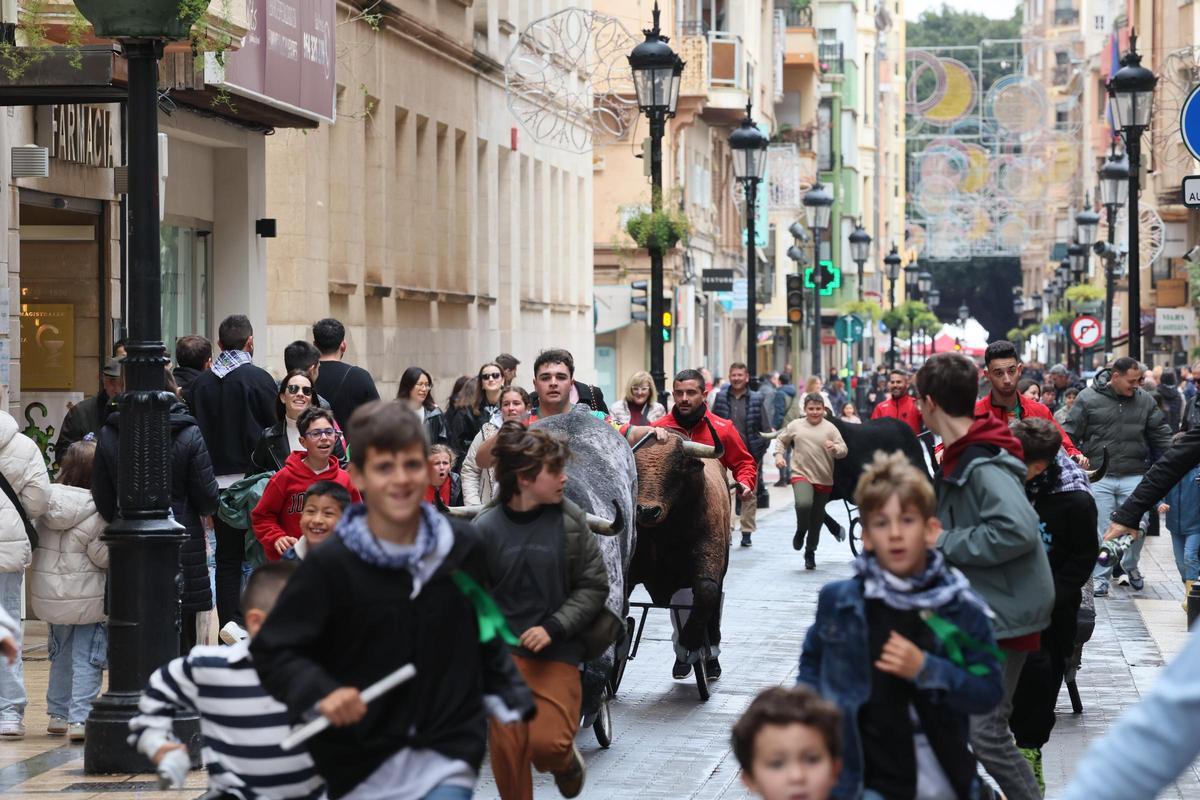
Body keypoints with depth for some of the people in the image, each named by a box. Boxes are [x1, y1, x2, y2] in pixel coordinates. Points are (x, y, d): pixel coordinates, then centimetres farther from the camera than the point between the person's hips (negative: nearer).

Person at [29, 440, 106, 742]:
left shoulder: (47, 501, -1)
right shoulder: (97, 512, -17)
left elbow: (36, 542, 8)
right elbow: (102, 554, -16)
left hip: (48, 594, 6)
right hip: (87, 595, -6)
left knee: (60, 655, 20)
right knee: (87, 659, 0)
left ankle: (58, 715, 27)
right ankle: (80, 719, -5)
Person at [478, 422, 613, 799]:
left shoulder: (570, 520, -5)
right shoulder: (486, 528, -6)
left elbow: (594, 586, -1)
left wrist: (554, 628, -12)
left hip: (557, 651, 0)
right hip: (503, 652, 0)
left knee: (547, 742, -12)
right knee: (507, 746, -4)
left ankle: (565, 761, 25)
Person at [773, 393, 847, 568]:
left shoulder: (830, 428, 1)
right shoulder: (795, 426, 4)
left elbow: (843, 450, -2)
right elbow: (781, 440, 18)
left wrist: (834, 448, -23)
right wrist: (779, 455, 1)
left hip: (824, 480, 1)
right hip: (801, 475, -1)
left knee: (817, 520, 10)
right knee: (804, 504, -30)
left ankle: (810, 553, 29)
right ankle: (800, 531, 1)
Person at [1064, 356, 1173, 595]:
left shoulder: (1145, 401, 9)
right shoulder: (1088, 399, 0)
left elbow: (1161, 435, 12)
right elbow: (1070, 433, 3)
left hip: (1133, 476, 2)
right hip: (1099, 477, -2)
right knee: (1101, 530, 0)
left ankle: (1130, 566, 24)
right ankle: (1101, 577, 12)